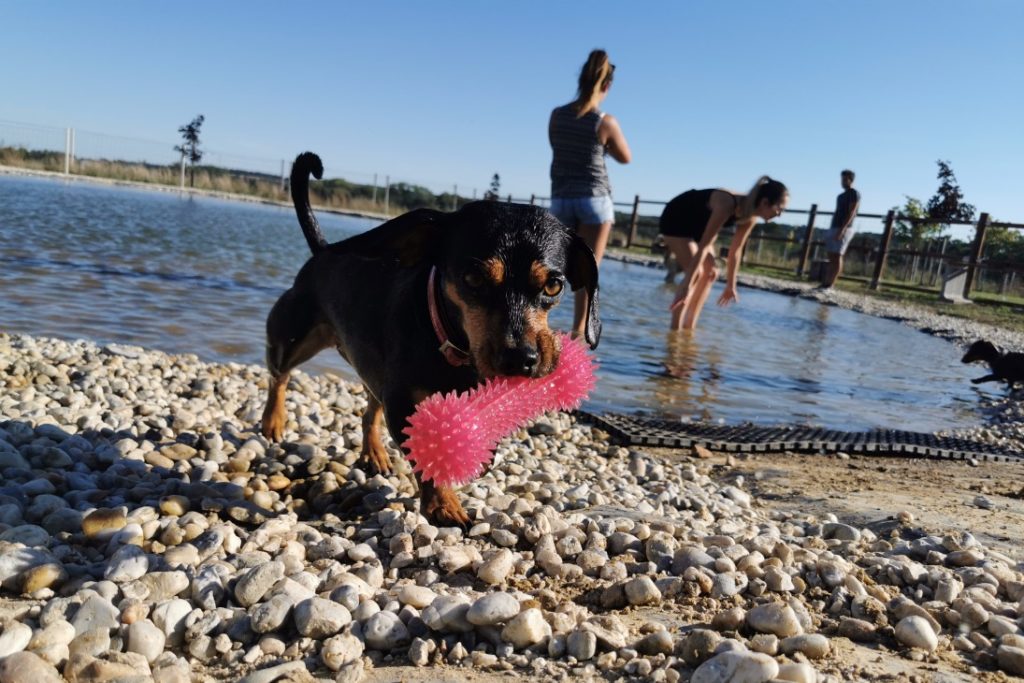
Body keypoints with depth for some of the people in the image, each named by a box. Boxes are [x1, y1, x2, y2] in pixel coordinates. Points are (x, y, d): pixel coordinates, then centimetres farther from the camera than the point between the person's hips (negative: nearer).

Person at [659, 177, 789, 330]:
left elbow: (736, 250, -2)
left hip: (695, 224, 9)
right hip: (675, 220, -9)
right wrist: (687, 285, -43)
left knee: (711, 272, 3)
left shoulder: (750, 216, -14)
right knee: (695, 272, -20)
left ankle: (689, 327, 7)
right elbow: (704, 246, -41)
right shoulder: (727, 205, -38)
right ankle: (675, 330, -18)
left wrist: (730, 286, 4)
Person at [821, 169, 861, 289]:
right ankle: (824, 284, 5)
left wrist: (842, 229, -24)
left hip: (844, 229, -9)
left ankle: (829, 285, -16)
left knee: (837, 257, -12)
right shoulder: (841, 196, 21)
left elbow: (852, 213, -14)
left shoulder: (854, 194, -4)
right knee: (831, 257, 5)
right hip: (834, 228, 9)